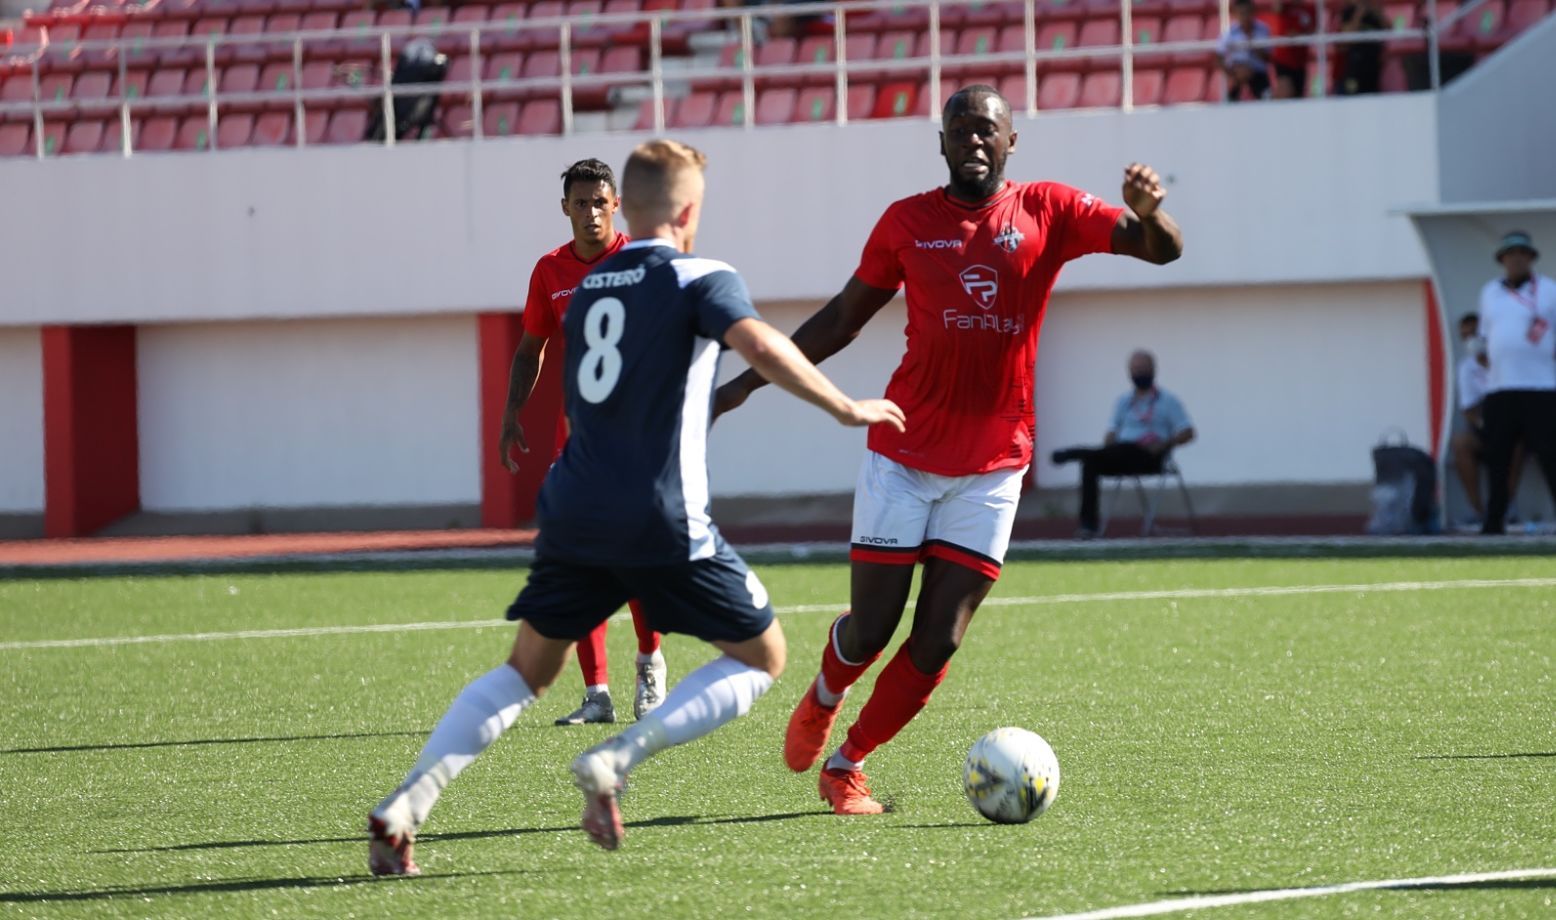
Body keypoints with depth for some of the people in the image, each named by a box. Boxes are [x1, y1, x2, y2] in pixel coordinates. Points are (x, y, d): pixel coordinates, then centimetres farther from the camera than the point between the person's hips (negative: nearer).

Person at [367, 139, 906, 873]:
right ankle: (616, 761, -9)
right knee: (761, 657, 10)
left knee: (525, 671, 17)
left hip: (574, 510, 6)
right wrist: (845, 409, -12)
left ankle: (405, 805, -2)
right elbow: (762, 348, -22)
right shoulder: (700, 280, -4)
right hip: (661, 523, -6)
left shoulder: (587, 288, 17)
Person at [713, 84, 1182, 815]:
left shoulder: (1047, 212, 0)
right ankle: (822, 699, 33)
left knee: (939, 640, -3)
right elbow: (842, 319, 13)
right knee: (870, 627, -1)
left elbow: (1162, 249, -7)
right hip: (903, 457, 0)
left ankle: (847, 765, 15)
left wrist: (1148, 211, -31)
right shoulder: (908, 222, 3)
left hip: (992, 466, 0)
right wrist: (750, 380, 9)